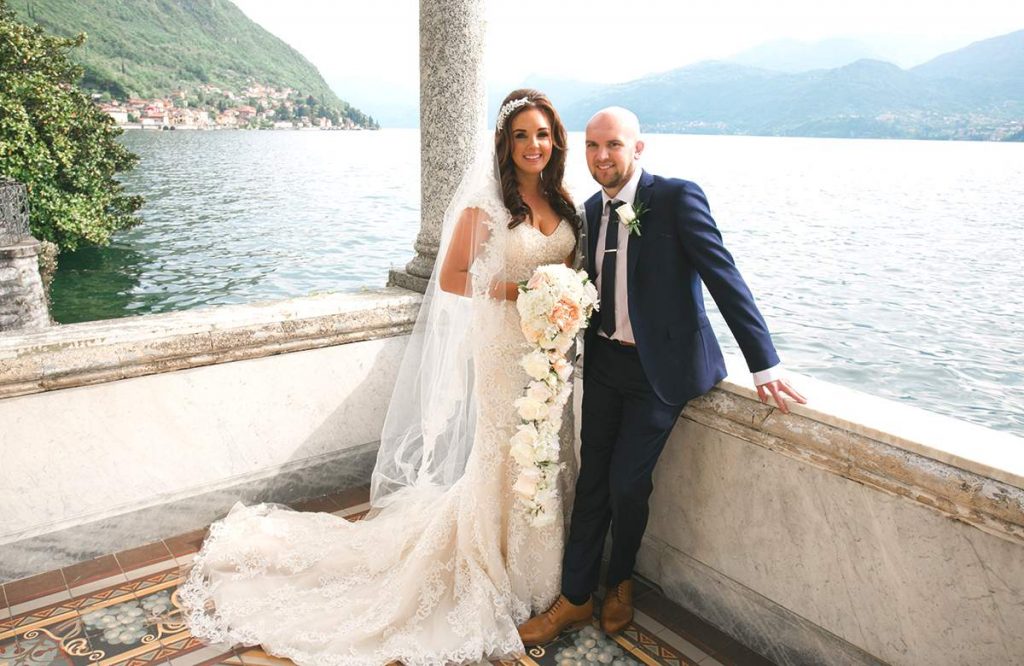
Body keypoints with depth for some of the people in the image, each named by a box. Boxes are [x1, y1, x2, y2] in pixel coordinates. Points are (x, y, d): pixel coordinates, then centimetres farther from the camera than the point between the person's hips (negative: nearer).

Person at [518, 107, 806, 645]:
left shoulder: (677, 197, -13)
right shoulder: (593, 209, 8)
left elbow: (724, 276, -17)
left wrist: (764, 364, -20)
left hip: (661, 365, -5)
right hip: (605, 362, 6)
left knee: (627, 484, -5)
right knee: (592, 481, 8)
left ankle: (620, 582, 25)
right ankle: (575, 598, 24)